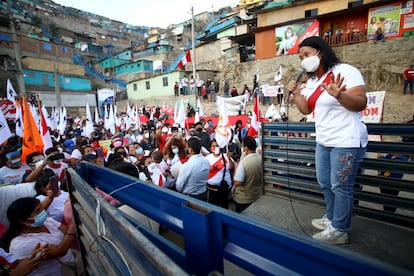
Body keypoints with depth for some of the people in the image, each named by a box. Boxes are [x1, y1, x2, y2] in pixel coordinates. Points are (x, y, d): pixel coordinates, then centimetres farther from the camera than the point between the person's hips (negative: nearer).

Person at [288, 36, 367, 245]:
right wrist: (296, 93, -2)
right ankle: (331, 218, 38)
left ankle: (339, 231, 18)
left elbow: (361, 103, -18)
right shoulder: (312, 81, 12)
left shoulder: (346, 71, -12)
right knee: (325, 183, 18)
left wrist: (338, 95, -36)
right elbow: (306, 110, 12)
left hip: (346, 142, -8)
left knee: (340, 187, 1)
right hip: (323, 142, 9)